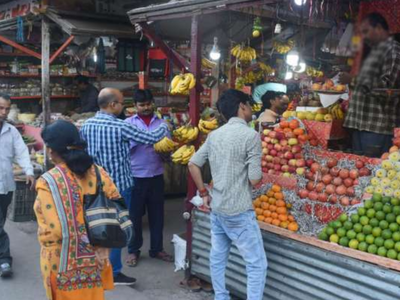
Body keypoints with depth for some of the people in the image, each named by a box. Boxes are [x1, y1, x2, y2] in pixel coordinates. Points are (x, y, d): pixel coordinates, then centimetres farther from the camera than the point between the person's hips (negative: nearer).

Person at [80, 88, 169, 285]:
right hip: (119, 184, -7)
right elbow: (151, 139, -13)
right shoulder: (119, 127, -19)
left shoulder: (87, 124, 0)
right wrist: (165, 127, 6)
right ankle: (113, 273, 12)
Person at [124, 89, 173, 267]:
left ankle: (156, 249, 26)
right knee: (135, 214, 8)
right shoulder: (129, 123, 0)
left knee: (157, 214, 11)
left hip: (156, 176, 2)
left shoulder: (161, 123, 6)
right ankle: (133, 250, 22)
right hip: (136, 176, -2)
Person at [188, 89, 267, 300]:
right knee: (257, 264, 2)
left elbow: (193, 164, 10)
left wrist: (204, 193, 16)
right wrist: (259, 177, 7)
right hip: (239, 211, -7)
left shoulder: (214, 134, 6)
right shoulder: (251, 135, -14)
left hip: (216, 208, 8)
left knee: (217, 259, 16)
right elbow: (255, 180, -15)